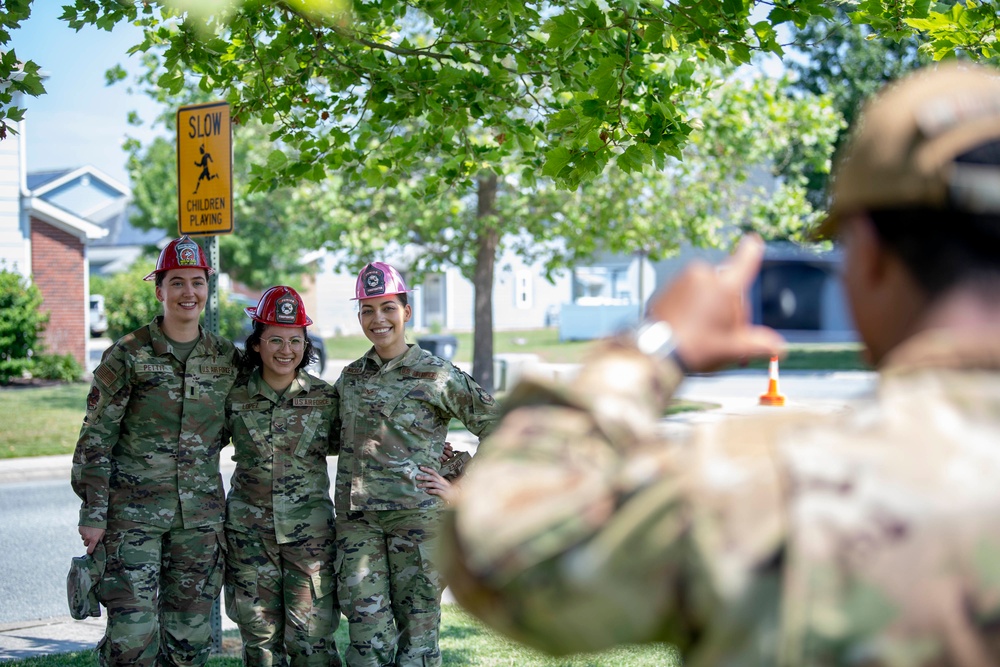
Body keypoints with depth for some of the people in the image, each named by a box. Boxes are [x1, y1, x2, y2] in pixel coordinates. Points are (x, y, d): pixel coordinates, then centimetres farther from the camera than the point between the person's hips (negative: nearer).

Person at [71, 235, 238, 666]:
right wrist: (92, 514, -8)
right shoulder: (127, 355, -4)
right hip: (133, 513, -3)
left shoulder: (226, 358, 6)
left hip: (200, 515, 4)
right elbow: (96, 439, -5)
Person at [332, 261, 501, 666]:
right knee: (367, 630, 1)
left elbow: (499, 427, 0)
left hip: (417, 515, -4)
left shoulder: (437, 375, -3)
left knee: (417, 625, 1)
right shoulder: (350, 377, 12)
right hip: (357, 517, 4)